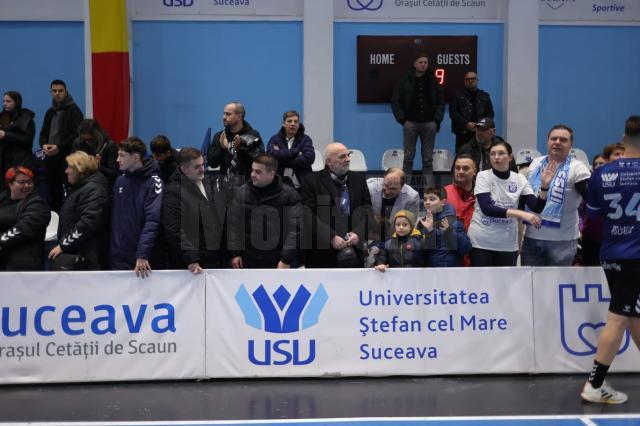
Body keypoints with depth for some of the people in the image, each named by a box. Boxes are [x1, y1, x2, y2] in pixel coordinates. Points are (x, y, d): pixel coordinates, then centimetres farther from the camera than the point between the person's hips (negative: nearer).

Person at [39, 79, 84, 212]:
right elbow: (43, 133, 21)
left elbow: (77, 134, -12)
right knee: (52, 191, 7)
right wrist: (44, 145, -1)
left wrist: (59, 147, -18)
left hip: (67, 158, -6)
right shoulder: (50, 112, 19)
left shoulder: (74, 110, -2)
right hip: (50, 158, 6)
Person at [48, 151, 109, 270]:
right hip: (73, 253, 10)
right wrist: (62, 244, 19)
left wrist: (63, 245, -19)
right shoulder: (77, 187, 20)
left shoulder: (93, 189, -14)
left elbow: (87, 223, -24)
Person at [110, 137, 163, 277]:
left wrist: (143, 255, -24)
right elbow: (114, 218, 16)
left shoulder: (153, 182, -9)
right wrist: (112, 249, 9)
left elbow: (152, 221, -17)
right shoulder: (120, 180, 10)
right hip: (117, 257, 5)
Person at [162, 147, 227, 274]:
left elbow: (224, 222, 16)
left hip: (216, 260, 5)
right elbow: (173, 231, -14)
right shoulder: (173, 191, -7)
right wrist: (191, 260, -18)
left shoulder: (212, 183, 12)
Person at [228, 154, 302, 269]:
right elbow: (234, 225, 5)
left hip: (279, 262, -2)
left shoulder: (289, 195, -7)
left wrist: (287, 259, -14)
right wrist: (234, 253, 0)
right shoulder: (242, 192, 2)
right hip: (249, 261, 3)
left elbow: (294, 229, -9)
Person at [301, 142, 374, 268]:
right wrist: (331, 237, -18)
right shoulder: (312, 181, -1)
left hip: (354, 243, 3)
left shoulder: (358, 179, 12)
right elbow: (309, 215, -9)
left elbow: (367, 209, 7)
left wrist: (358, 233, -11)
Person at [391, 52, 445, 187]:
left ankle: (428, 186, 7)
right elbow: (395, 101, 2)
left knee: (428, 158, 4)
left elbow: (440, 102, 11)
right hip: (410, 123, -2)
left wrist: (437, 120, 1)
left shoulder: (433, 81, 8)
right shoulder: (405, 80, 2)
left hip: (429, 124, 2)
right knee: (408, 156, 2)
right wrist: (402, 119, -5)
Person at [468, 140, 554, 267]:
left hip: (507, 244, 3)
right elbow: (486, 208, -22)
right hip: (481, 241, -3)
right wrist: (520, 214, -28)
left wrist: (544, 185, -22)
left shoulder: (519, 179, 1)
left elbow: (537, 208, -6)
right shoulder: (483, 176, -8)